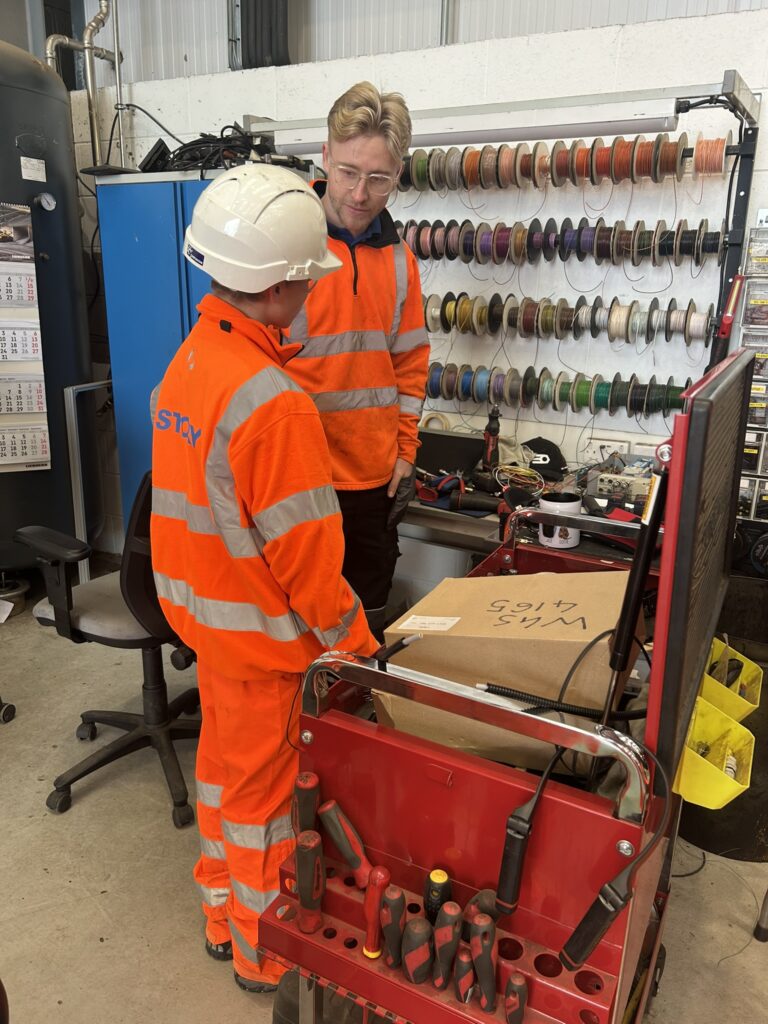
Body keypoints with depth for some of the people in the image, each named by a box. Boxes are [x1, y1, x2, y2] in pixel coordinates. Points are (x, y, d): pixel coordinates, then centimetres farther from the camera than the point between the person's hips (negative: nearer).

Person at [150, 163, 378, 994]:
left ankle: (224, 911, 45)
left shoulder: (186, 363, -1)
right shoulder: (271, 400, -29)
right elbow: (305, 552, -25)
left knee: (223, 758, 23)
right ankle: (264, 950, 35)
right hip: (263, 636, -8)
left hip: (201, 612, 8)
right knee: (263, 789, 11)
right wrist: (355, 642, -12)